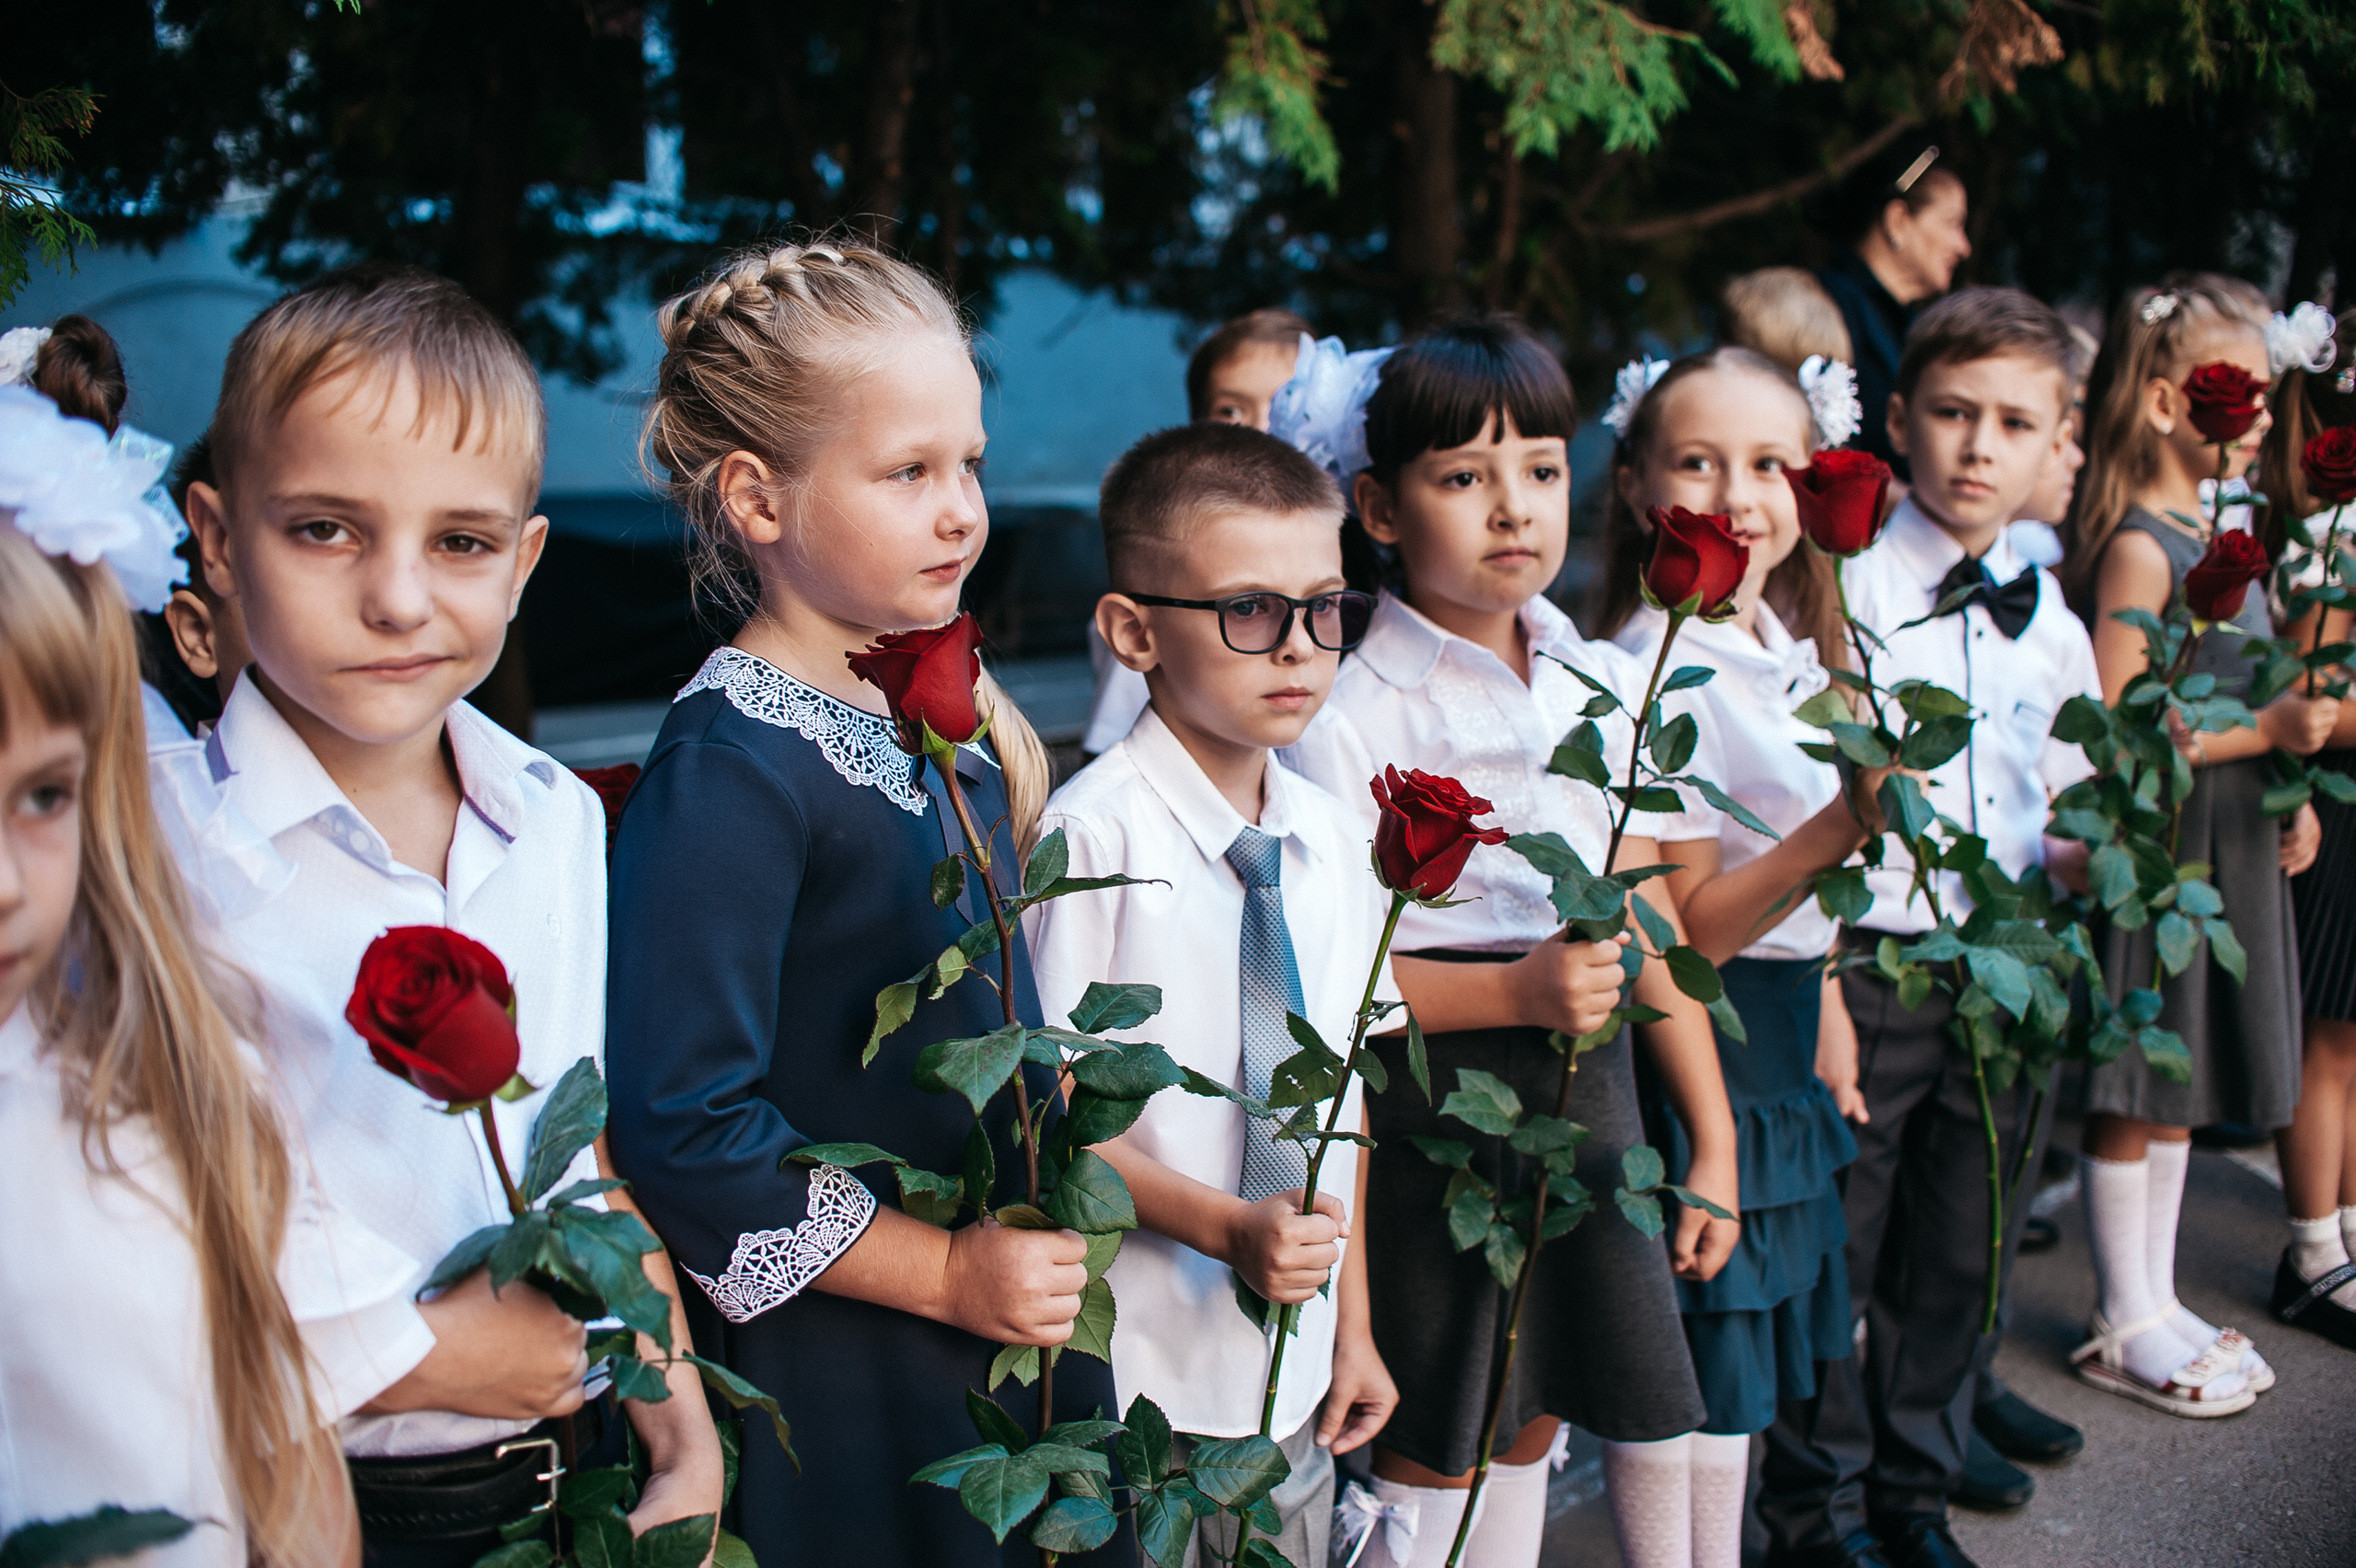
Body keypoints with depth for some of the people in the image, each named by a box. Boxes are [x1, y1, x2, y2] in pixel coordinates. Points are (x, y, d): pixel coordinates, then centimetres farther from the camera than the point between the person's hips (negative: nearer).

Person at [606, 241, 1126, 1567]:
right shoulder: (729, 774, -22)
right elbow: (682, 1129, -24)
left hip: (1016, 1325, 8)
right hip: (836, 1395, -7)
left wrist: (1047, 1088, 4)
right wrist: (946, 1271, -18)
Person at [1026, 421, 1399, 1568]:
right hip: (1139, 1387, -6)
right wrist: (1223, 1227, -24)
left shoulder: (1334, 837, 3)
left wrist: (1352, 1324, 11)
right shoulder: (1094, 836, -17)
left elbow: (1342, 1082, 9)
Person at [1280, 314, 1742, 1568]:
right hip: (1428, 1114, -5)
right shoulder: (1350, 715, -14)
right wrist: (1516, 992, -24)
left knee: (1528, 1421, 16)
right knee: (1433, 1456, 6)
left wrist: (1712, 1139, 10)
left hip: (1589, 1091, 5)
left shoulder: (1607, 687, 5)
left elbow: (1649, 924, 9)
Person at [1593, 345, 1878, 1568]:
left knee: (1744, 1368, 20)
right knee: (1702, 1386, 1)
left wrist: (1827, 1018, 20)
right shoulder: (1654, 674, -20)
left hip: (1781, 1024, 9)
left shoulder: (1793, 651, 7)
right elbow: (1688, 929, -22)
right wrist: (1845, 822, -31)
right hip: (1700, 1040, -9)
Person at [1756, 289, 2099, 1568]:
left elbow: (2065, 820, 17)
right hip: (1867, 965, -5)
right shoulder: (1845, 590, -8)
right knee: (1836, 1254, 3)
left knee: (1956, 1256, 15)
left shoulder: (2052, 625, 10)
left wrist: (2089, 855, -6)